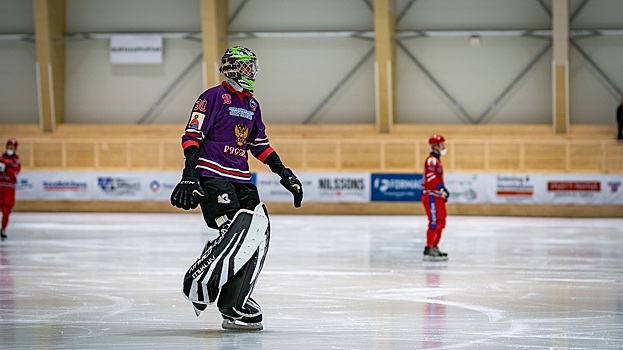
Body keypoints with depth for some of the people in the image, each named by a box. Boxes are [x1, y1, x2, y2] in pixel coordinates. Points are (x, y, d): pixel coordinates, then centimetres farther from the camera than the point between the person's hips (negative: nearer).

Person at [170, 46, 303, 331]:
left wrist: (285, 174, 19)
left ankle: (233, 306, -1)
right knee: (236, 231, -23)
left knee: (258, 231, -4)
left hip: (240, 179, 8)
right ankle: (198, 283, -11)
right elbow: (192, 136, -11)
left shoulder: (252, 105, 19)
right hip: (211, 175, -8)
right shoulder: (213, 97, -5)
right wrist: (189, 174, -22)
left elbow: (260, 145, 26)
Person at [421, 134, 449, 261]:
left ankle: (434, 247, 20)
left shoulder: (437, 160, 22)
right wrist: (441, 188, -38)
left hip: (437, 196, 11)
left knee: (441, 222, 13)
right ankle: (429, 250, -18)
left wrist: (443, 191, 30)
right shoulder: (431, 160, -13)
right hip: (431, 196, -11)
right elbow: (430, 176, -28)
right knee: (435, 223, -15)